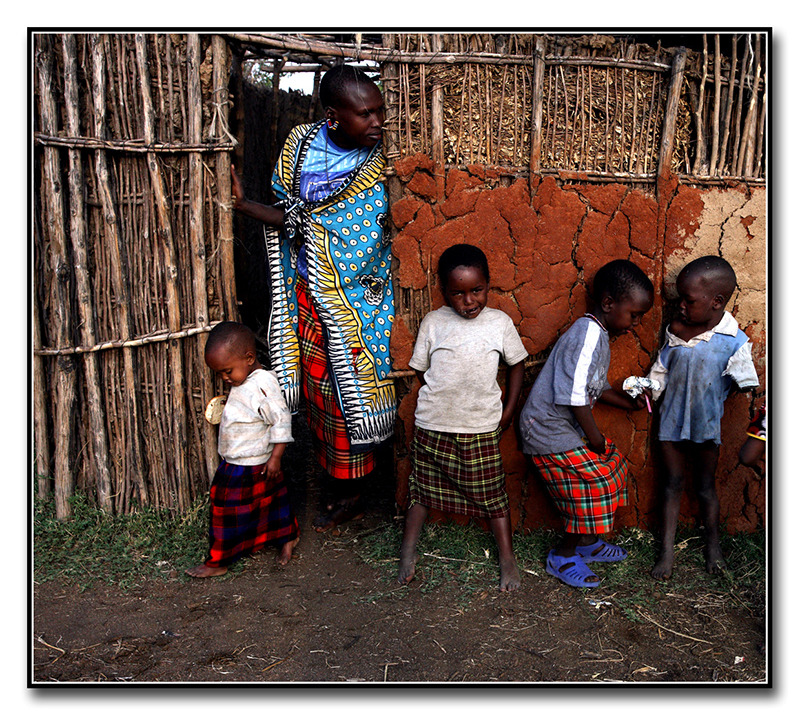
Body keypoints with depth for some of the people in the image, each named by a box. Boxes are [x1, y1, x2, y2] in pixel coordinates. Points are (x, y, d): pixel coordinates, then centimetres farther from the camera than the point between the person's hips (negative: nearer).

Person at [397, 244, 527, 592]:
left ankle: (507, 557, 24)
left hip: (482, 428, 0)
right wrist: (445, 399, 0)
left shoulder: (500, 322, -4)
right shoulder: (433, 322, -5)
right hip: (433, 425, 1)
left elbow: (516, 365, 9)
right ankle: (408, 550, 28)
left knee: (492, 493, 8)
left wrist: (508, 409, 6)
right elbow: (421, 370, 5)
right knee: (423, 487, 13)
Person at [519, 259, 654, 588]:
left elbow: (598, 388, 20)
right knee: (597, 481, -8)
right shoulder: (586, 336, -23)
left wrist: (632, 402, 10)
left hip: (568, 426, 10)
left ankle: (587, 542, 28)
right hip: (549, 430, -10)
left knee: (613, 463, 13)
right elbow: (574, 397, -25)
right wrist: (596, 439, -16)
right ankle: (563, 556, 12)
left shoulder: (600, 336, 11)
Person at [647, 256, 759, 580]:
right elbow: (660, 371, 6)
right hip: (672, 421, 3)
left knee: (705, 487, 13)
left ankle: (713, 546, 36)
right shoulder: (676, 330, -6)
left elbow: (749, 389, -13)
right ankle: (666, 551, 22)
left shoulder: (733, 341, -17)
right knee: (672, 485, 11)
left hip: (707, 424, -3)